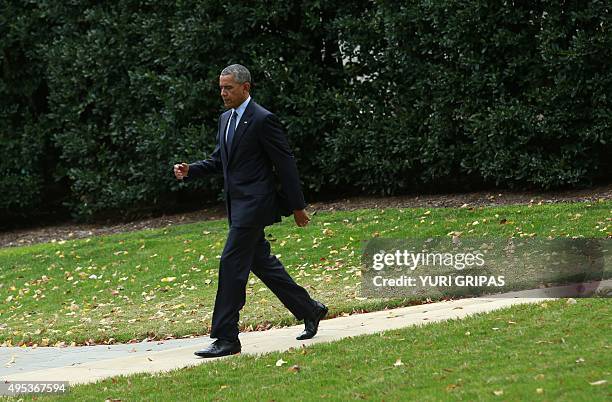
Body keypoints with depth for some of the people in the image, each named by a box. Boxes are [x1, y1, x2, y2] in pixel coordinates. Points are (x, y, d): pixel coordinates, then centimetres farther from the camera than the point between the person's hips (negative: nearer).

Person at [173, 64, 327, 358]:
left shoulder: (263, 120, -13)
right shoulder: (226, 119, 14)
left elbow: (285, 164, -11)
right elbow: (218, 160, 21)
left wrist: (297, 206, -9)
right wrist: (190, 171, 2)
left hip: (253, 203, -9)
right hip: (237, 204, 9)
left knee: (231, 264, -12)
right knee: (261, 262, 16)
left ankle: (226, 338, -9)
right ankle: (309, 310, 30)